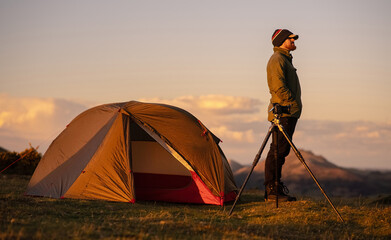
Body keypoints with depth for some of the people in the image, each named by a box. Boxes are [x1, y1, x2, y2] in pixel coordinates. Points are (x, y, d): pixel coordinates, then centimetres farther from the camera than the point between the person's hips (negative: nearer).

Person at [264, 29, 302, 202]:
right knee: (278, 151, -12)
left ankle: (277, 188, 15)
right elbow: (279, 87, -18)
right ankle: (272, 191, -13)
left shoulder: (285, 59, 25)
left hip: (288, 112, 11)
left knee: (281, 151, 11)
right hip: (283, 112, -11)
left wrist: (295, 107, 19)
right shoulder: (277, 59, -9)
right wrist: (294, 103, -14)